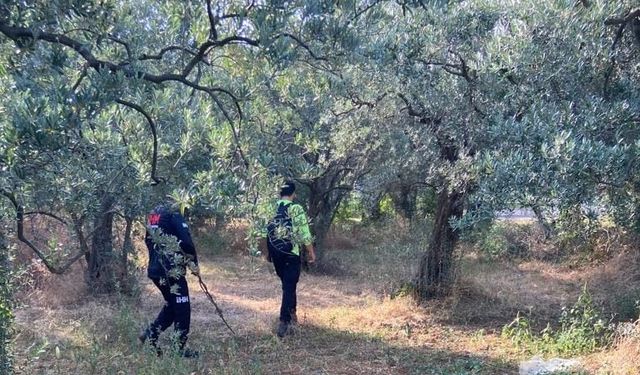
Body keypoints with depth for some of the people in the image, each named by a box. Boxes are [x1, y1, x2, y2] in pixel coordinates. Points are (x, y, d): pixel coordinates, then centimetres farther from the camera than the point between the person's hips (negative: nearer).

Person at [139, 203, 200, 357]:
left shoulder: (152, 217, 17)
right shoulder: (174, 216, -7)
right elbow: (186, 242, -16)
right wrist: (194, 264, -5)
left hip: (154, 270, 8)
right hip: (172, 270, -8)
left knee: (171, 305, 23)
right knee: (182, 308, 3)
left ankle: (149, 334, 18)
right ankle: (179, 348, 7)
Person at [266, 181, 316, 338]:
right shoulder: (296, 209, -10)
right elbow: (304, 233, -11)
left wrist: (266, 252, 20)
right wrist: (311, 252, 0)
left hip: (275, 254, 5)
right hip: (291, 254, -5)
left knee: (287, 284, 23)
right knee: (289, 287, -2)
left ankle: (291, 314, 34)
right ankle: (284, 323, -9)